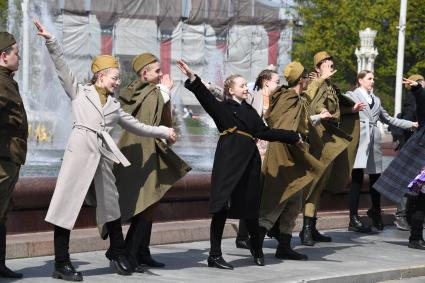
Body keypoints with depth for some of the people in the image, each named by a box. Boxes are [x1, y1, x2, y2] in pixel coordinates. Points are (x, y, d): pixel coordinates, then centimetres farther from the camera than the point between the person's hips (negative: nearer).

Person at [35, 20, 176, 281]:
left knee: (111, 204, 15)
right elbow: (63, 67, -2)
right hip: (80, 151, -6)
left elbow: (135, 126, 30)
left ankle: (117, 253, 33)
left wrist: (162, 131, 31)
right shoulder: (79, 92, 8)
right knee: (68, 204, -6)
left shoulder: (114, 105, 21)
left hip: (103, 156, 6)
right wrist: (50, 41, -13)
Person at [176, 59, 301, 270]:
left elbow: (265, 132, 21)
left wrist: (293, 137, 24)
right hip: (229, 162, -5)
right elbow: (206, 97, -13)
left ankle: (257, 248, 30)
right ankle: (214, 255, -2)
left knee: (251, 207, 12)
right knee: (222, 207, -6)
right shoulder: (222, 108, 2)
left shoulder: (249, 110, 19)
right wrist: (192, 78, -28)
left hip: (250, 161, 5)